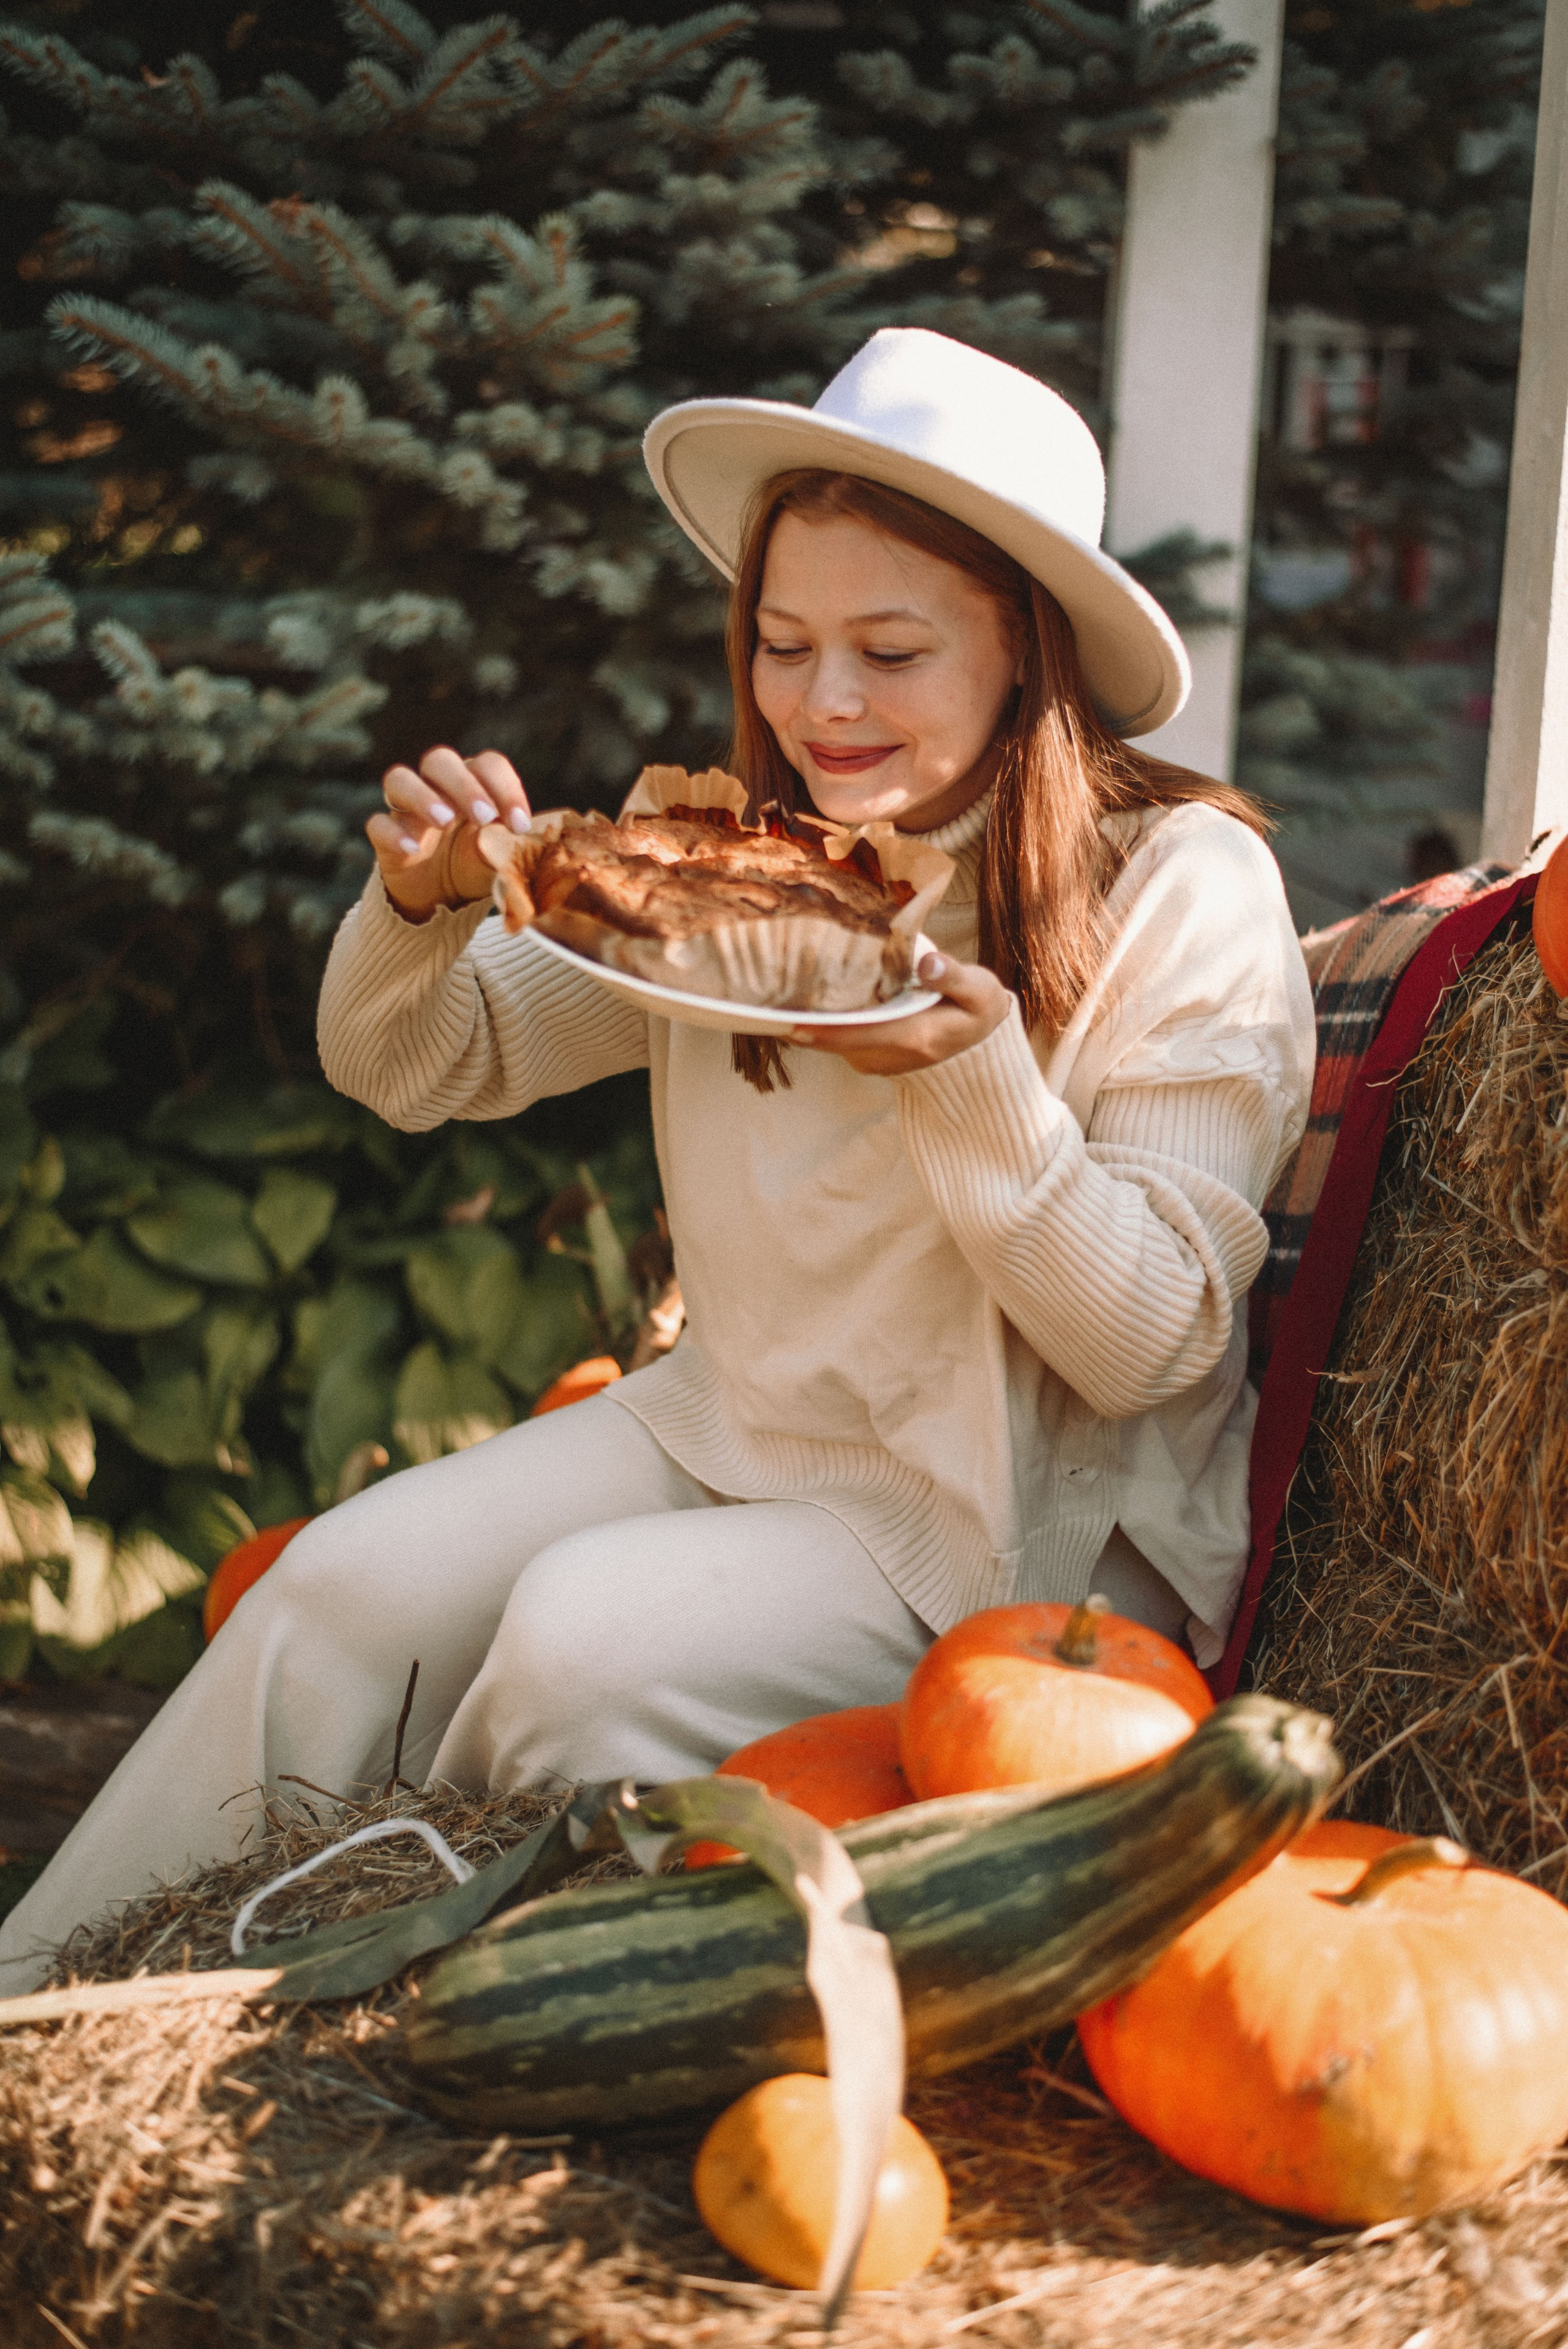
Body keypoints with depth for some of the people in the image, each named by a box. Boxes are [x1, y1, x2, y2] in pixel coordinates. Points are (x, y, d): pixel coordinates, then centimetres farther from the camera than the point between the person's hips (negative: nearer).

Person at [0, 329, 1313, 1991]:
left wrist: (979, 1077, -32)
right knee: (350, 1585, -14)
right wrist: (422, 906, -16)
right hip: (741, 1419, 5)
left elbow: (1153, 1347, -17)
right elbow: (416, 1068, 7)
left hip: (1034, 1514, -5)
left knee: (583, 1634, -25)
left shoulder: (1184, 890, -14)